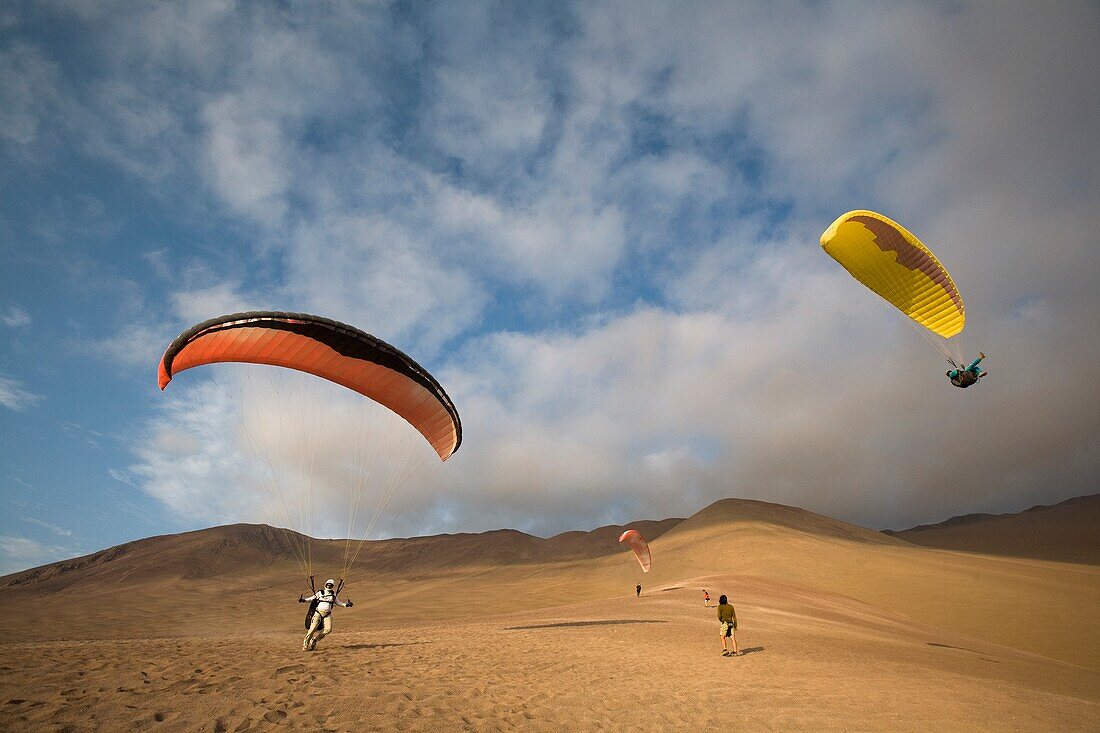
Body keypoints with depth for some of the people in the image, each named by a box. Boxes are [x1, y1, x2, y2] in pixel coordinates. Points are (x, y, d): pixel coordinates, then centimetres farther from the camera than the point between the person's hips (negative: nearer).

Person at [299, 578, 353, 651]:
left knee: (328, 629, -12)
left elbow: (338, 602, 18)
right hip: (318, 613, -3)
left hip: (327, 614, 3)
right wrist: (303, 600, -14)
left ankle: (314, 640, 6)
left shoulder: (333, 595, 14)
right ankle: (305, 644, 0)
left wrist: (346, 605, 4)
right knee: (313, 628, -14)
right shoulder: (320, 593, 6)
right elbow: (311, 599, 3)